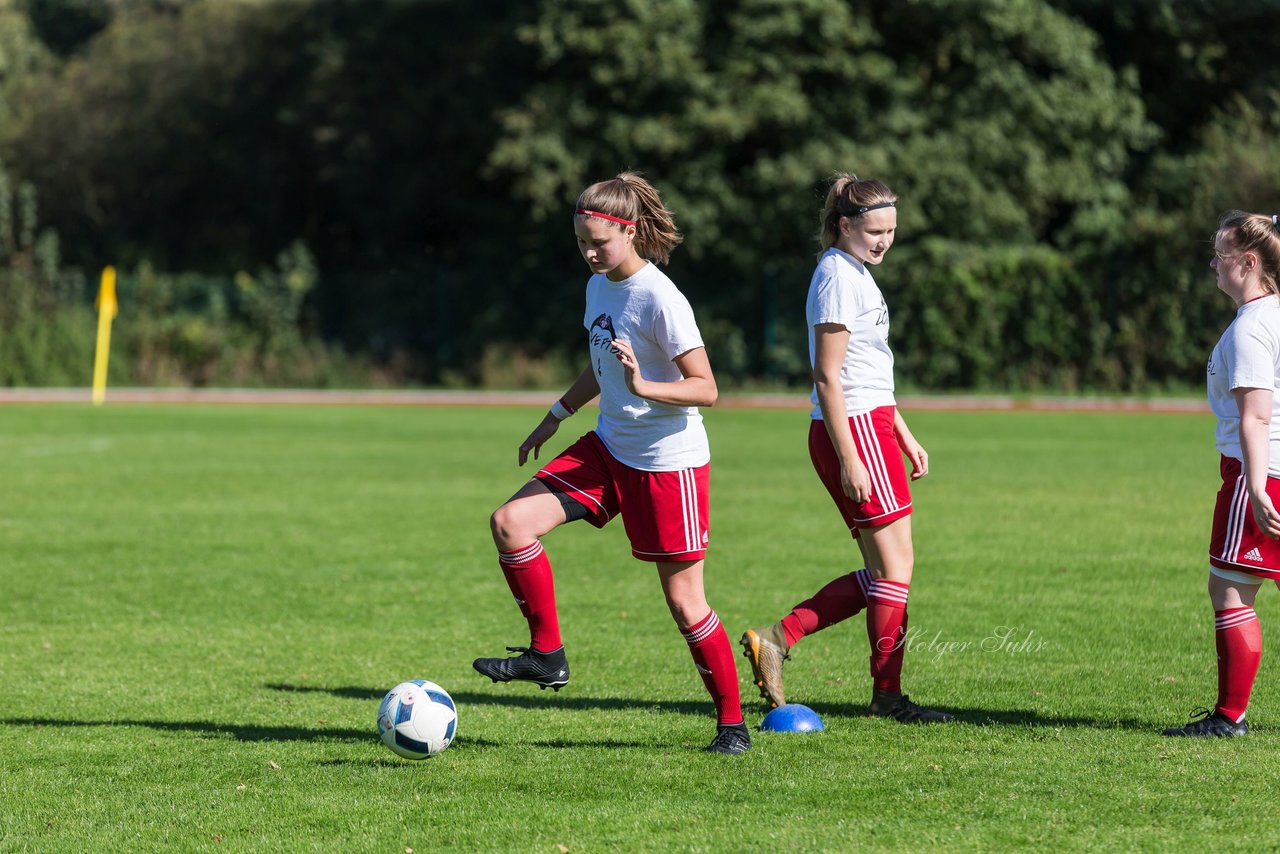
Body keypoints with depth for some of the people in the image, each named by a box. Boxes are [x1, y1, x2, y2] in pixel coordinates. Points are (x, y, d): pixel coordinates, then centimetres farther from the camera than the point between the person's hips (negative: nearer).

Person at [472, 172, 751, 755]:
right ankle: (547, 655, 2)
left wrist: (643, 386, -34)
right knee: (510, 522, -10)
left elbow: (706, 389, -20)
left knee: (684, 602, -2)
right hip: (609, 448, 8)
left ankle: (732, 722, 13)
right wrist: (556, 415, 22)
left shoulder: (660, 299, -19)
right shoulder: (599, 286, 6)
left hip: (668, 463, -8)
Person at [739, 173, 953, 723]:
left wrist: (904, 436, 24)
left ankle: (777, 638, 8)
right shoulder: (839, 278, -13)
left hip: (872, 425, 10)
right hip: (854, 431, -10)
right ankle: (887, 694, 2)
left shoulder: (855, 272, 18)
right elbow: (828, 378, -17)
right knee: (896, 565, -5)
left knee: (882, 574, 8)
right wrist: (849, 461, -20)